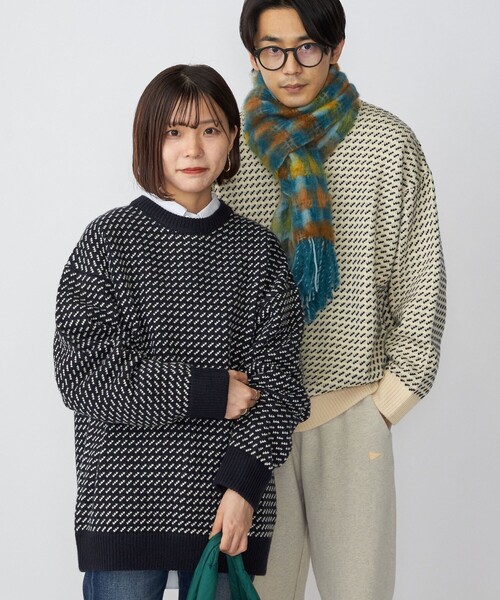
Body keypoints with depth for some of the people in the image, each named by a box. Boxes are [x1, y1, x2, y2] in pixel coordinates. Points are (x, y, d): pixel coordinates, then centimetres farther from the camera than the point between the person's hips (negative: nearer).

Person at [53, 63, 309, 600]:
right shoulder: (109, 240, -1)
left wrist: (244, 483, -12)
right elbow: (83, 371, -10)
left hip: (228, 503, 2)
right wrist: (207, 391, -12)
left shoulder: (259, 250, 6)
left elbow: (276, 375, 0)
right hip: (124, 501, -2)